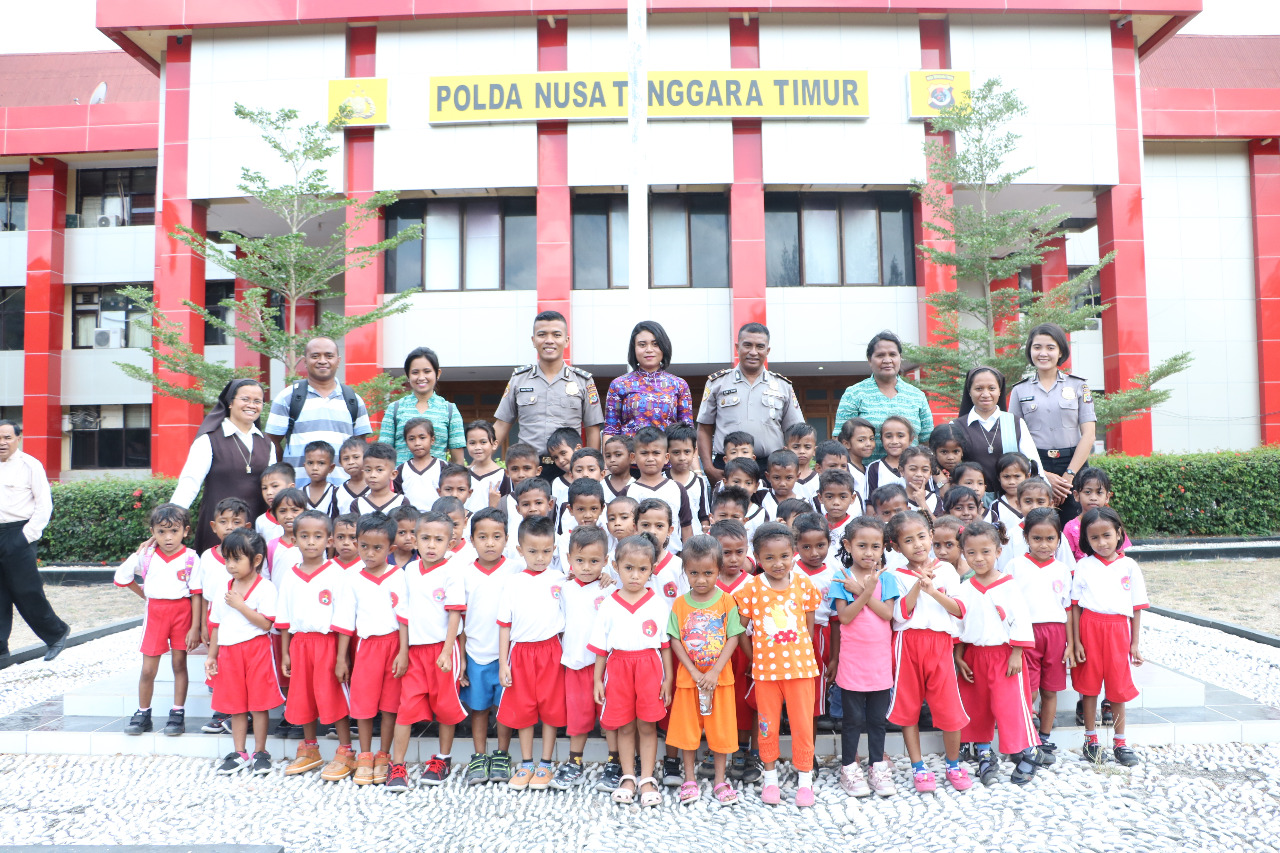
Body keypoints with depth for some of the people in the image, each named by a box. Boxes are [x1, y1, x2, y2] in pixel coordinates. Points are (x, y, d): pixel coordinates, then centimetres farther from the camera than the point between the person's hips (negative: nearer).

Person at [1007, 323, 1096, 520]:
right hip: (1034, 470, 0)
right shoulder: (1019, 391, 8)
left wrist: (1069, 475, -9)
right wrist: (1043, 475, -10)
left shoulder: (1078, 386, 8)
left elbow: (1089, 434, 1)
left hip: (1073, 467, 0)